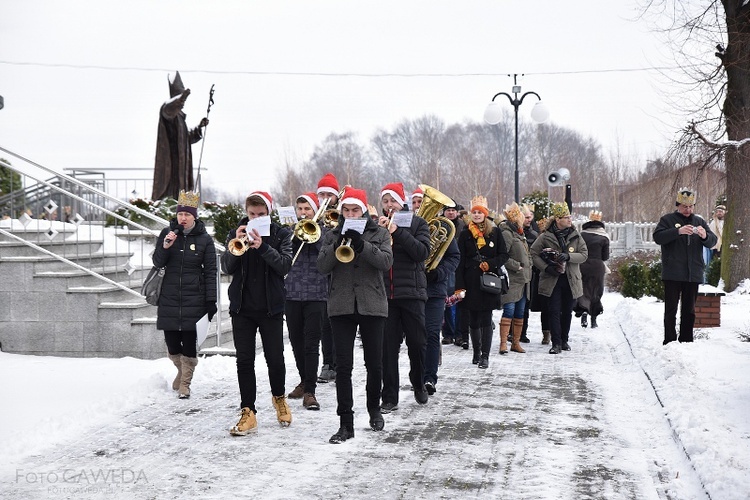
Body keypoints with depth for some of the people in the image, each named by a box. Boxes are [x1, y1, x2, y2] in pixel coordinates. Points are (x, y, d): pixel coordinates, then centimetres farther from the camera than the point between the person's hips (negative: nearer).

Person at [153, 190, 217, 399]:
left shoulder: (204, 239, 0)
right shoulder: (167, 233, 5)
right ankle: (182, 370, 35)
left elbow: (210, 271, 1)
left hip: (194, 299, -2)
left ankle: (185, 383, 11)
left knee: (189, 342, -3)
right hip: (169, 298, 2)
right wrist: (165, 247, -17)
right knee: (172, 343, 6)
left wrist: (211, 301, -3)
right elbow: (157, 262, 3)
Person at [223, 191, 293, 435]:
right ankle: (248, 413, 5)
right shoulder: (236, 234, 5)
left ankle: (279, 397, 31)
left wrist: (262, 246, -25)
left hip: (270, 306, -1)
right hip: (242, 306, 1)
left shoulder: (281, 234, 0)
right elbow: (227, 268, -4)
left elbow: (284, 266, -13)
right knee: (244, 360, 0)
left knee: (275, 358, 4)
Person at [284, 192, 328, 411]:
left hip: (315, 295, -3)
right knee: (296, 342, 12)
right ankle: (305, 381, 30)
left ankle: (310, 391, -8)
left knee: (311, 344, -7)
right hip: (292, 294, 3)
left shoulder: (323, 231, 5)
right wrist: (295, 237, -13)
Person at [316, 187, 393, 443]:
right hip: (341, 306, 1)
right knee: (343, 366, -4)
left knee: (374, 364, 7)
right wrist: (338, 245, -18)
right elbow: (322, 266, -3)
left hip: (372, 305, -1)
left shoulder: (379, 234, 6)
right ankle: (346, 423, -2)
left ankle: (374, 409, 31)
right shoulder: (332, 235, 10)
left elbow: (386, 261, -10)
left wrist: (361, 245, -23)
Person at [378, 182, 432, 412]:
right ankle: (390, 397, 3)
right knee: (388, 346, -1)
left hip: (411, 292, -1)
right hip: (384, 293, 1)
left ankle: (419, 385, 29)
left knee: (417, 343, 5)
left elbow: (423, 252, -10)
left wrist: (397, 232, -17)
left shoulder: (417, 223, 4)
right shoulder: (377, 225, 10)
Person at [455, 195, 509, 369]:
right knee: (473, 320, 7)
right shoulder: (465, 234, 6)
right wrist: (460, 285, -4)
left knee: (486, 320, -5)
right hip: (471, 282, 1)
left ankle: (485, 356, -5)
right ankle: (476, 353, 21)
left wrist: (490, 264, -11)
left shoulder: (494, 232, 6)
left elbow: (504, 255, 7)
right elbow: (460, 261, 3)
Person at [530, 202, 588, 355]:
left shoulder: (575, 236, 4)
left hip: (571, 279, 3)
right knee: (554, 311, -6)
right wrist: (546, 268, -12)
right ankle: (556, 343, -2)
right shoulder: (545, 236, -3)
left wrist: (568, 256, -17)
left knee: (567, 312, 10)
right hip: (552, 279, -2)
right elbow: (534, 253, 0)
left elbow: (584, 254, 0)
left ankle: (564, 340, 24)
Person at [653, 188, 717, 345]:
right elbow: (657, 237, -13)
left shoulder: (699, 221, 13)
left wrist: (705, 236, -17)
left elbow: (713, 241, 7)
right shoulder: (667, 219, 1)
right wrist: (678, 231, -26)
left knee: (689, 311, 9)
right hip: (673, 274, -4)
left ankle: (686, 342, 15)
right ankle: (669, 342, -2)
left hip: (693, 274, 4)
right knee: (671, 310, -3)